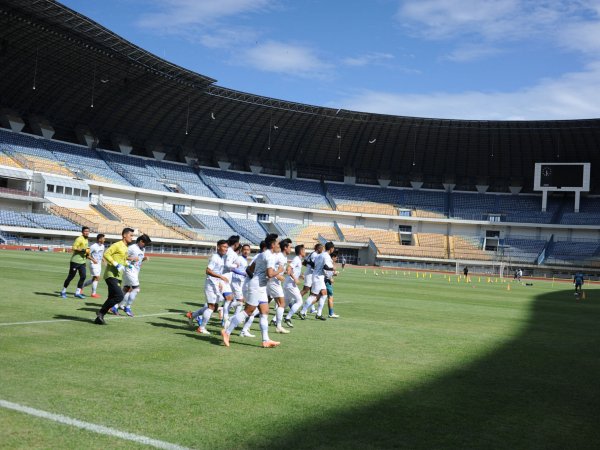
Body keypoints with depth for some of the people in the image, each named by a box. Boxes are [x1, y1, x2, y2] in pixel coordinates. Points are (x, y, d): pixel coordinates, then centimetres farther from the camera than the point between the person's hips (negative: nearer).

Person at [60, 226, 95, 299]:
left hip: (82, 262, 8)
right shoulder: (79, 239, -10)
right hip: (75, 261, -8)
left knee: (83, 277, -3)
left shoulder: (86, 241, 17)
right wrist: (83, 250, -21)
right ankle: (63, 291, 14)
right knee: (71, 277, 0)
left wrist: (92, 259, 20)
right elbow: (74, 248, -20)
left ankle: (77, 293, 4)